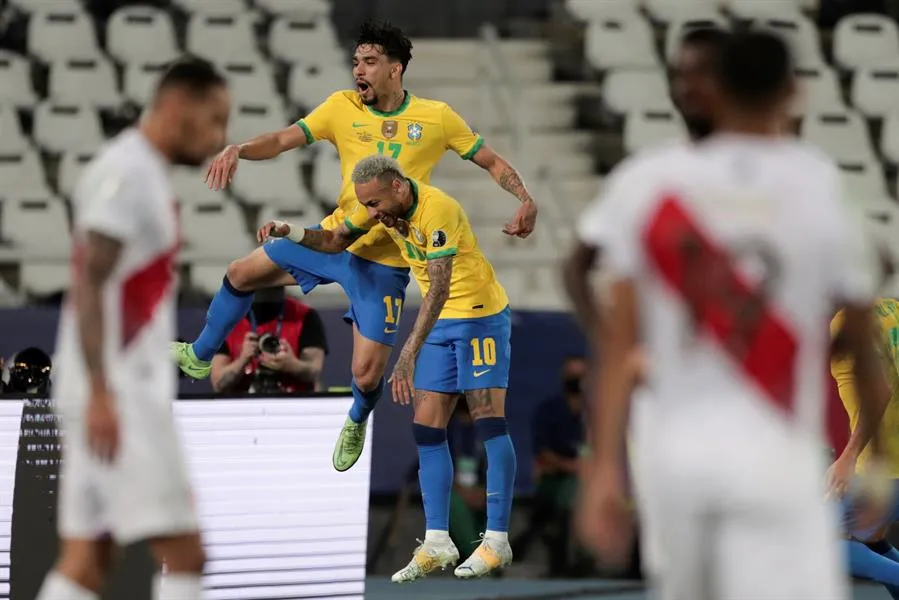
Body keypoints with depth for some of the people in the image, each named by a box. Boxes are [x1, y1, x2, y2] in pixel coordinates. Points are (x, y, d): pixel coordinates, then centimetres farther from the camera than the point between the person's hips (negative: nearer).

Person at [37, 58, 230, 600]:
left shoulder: (149, 175, 17)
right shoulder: (125, 173, -13)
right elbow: (88, 285, -19)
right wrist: (100, 395, -24)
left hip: (133, 389, 10)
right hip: (117, 392, -10)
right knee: (185, 555, -8)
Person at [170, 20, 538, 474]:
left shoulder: (437, 118, -8)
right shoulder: (343, 108, -3)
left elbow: (492, 162, 0)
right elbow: (283, 140, -9)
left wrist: (525, 201, -17)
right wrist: (238, 150, -28)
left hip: (384, 262, -3)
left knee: (367, 374, -8)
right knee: (241, 274, 11)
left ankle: (357, 421, 30)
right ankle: (200, 357, 36)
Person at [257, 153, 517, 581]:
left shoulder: (437, 210, -28)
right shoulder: (383, 206, -2)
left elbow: (439, 288, -34)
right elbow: (336, 240, 12)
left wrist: (409, 355, -40)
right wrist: (291, 233, -8)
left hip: (481, 316, -8)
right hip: (441, 322, 8)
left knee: (489, 422, -9)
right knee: (427, 429, 1)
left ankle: (497, 540, -7)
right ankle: (437, 542, 2)